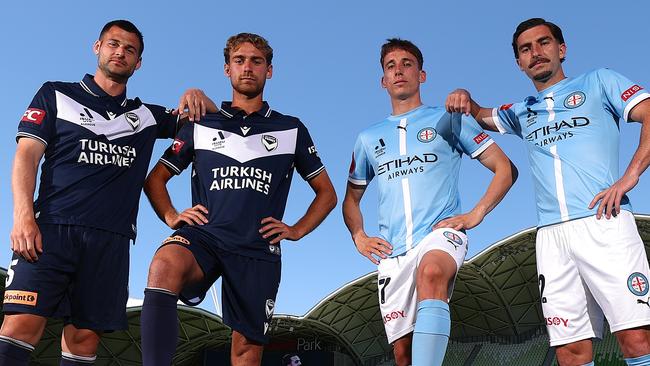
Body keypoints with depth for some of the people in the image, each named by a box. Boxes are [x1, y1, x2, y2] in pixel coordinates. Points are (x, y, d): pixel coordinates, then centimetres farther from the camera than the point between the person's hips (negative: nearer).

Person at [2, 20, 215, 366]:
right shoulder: (56, 94, 15)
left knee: (85, 336, 1)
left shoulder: (146, 115, 22)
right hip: (51, 229, -2)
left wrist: (196, 96, 6)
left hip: (110, 240, 3)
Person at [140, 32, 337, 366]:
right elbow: (155, 178, 20)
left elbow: (327, 193, 19)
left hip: (258, 249, 1)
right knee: (165, 264, -34)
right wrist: (171, 216, 3)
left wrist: (297, 230, 6)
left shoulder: (291, 130, 14)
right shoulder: (201, 125, 14)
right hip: (203, 235, 0)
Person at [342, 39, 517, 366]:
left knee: (431, 272, -39)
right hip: (392, 252, 4)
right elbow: (351, 198, 29)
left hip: (441, 232, -3)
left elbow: (505, 169, 8)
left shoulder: (448, 119, 10)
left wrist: (475, 214, -5)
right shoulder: (368, 139, 19)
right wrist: (359, 238, 11)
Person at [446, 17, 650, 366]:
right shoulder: (522, 112, 28)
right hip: (551, 235, 4)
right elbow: (480, 115, 40)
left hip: (602, 222, -4)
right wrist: (465, 100, 15)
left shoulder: (598, 82, 14)